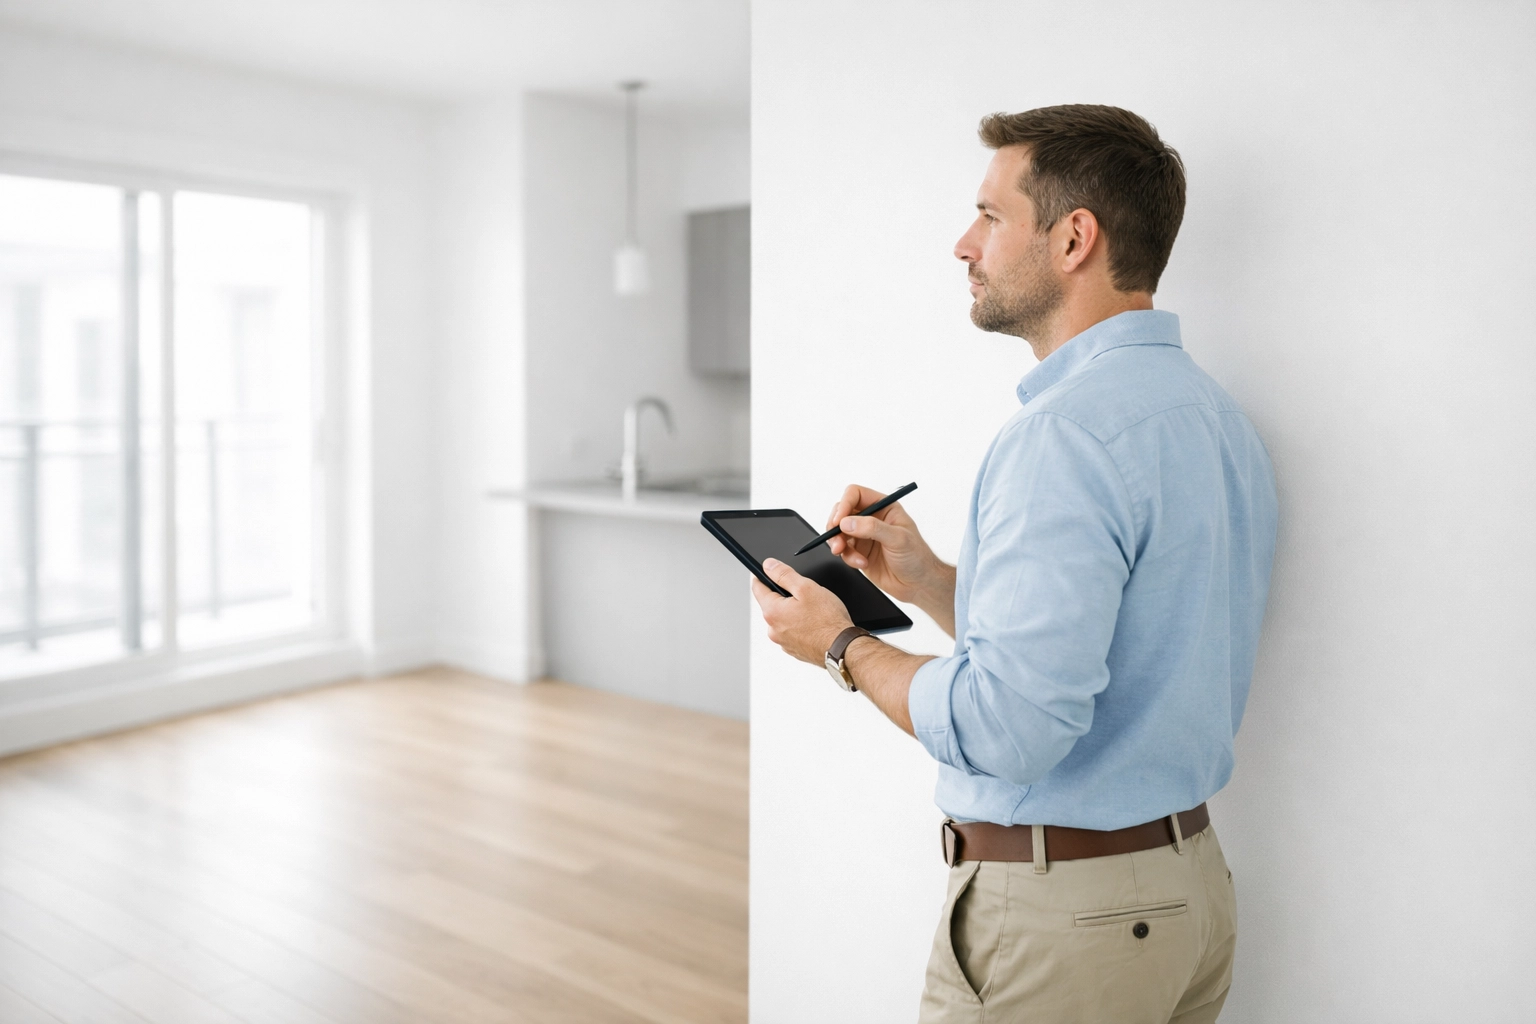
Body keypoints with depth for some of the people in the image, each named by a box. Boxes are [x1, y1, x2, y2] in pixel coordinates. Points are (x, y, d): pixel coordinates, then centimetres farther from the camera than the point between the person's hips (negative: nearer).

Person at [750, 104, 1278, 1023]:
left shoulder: (1068, 431, -23)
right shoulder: (1217, 415, 8)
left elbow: (1008, 726, -28)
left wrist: (844, 646, -13)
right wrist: (926, 580, 8)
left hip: (1061, 913, -9)